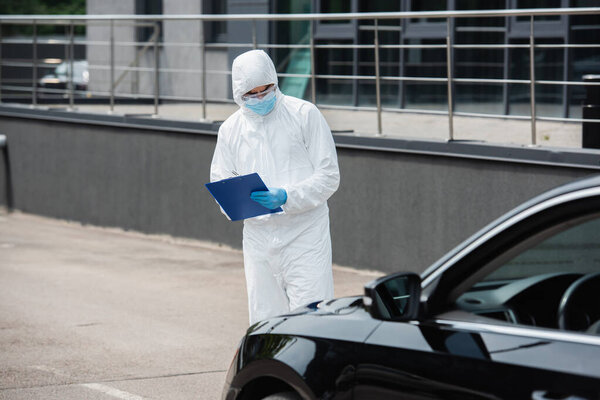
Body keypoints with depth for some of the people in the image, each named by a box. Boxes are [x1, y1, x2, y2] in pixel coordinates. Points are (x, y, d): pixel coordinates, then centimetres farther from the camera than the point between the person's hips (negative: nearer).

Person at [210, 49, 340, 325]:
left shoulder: (304, 114, -1)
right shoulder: (231, 129, 11)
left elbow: (329, 175, -3)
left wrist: (286, 197, -17)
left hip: (304, 233, -4)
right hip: (258, 237, 4)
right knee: (264, 321, 5)